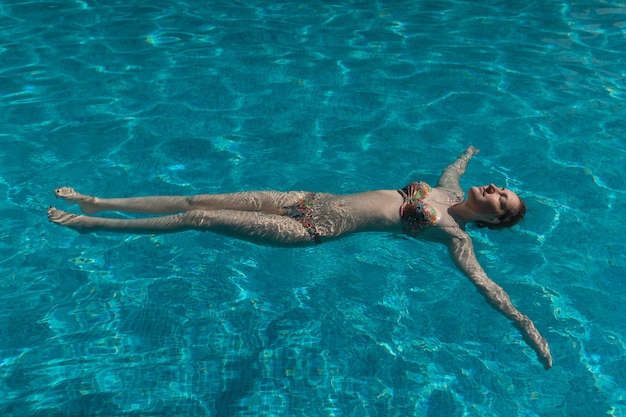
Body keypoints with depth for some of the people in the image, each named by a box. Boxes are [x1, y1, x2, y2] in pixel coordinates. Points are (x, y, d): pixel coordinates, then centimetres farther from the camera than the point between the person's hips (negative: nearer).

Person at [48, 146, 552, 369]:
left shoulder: (454, 234, -6)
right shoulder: (451, 191, 12)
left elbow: (484, 282, -15)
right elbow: (455, 166, 34)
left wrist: (526, 325, -26)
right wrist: (469, 151, 52)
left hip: (314, 229, -7)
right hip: (314, 199, 7)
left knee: (200, 218, -8)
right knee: (202, 199, 5)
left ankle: (91, 224, 8)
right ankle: (100, 204, 21)